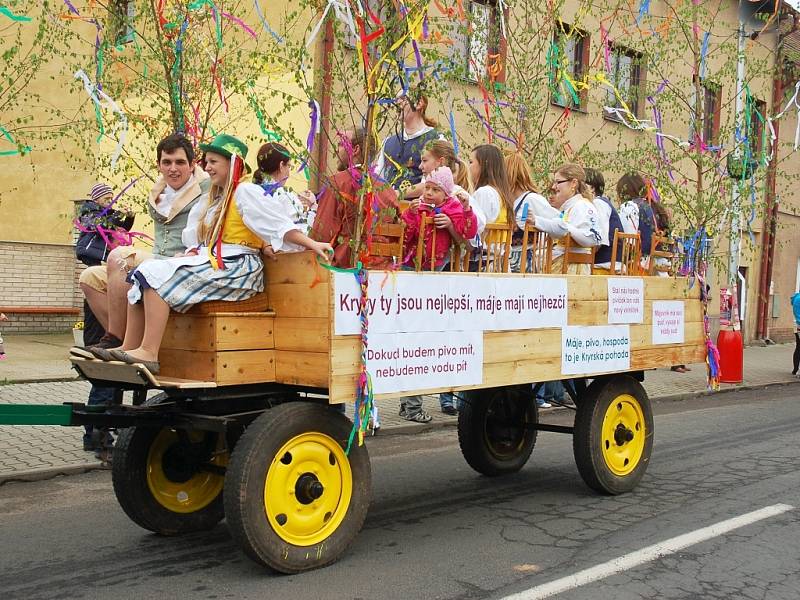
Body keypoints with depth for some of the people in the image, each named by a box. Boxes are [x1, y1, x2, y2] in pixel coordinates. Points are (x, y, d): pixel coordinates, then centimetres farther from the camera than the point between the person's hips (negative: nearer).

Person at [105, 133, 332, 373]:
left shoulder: (245, 192, -3)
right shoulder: (215, 199, 26)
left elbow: (279, 223, -14)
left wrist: (311, 243, -25)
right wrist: (188, 255, 4)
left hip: (236, 267, -9)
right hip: (211, 261, 9)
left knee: (157, 275, -22)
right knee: (146, 273, -6)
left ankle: (148, 354, -26)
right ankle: (130, 350, -13)